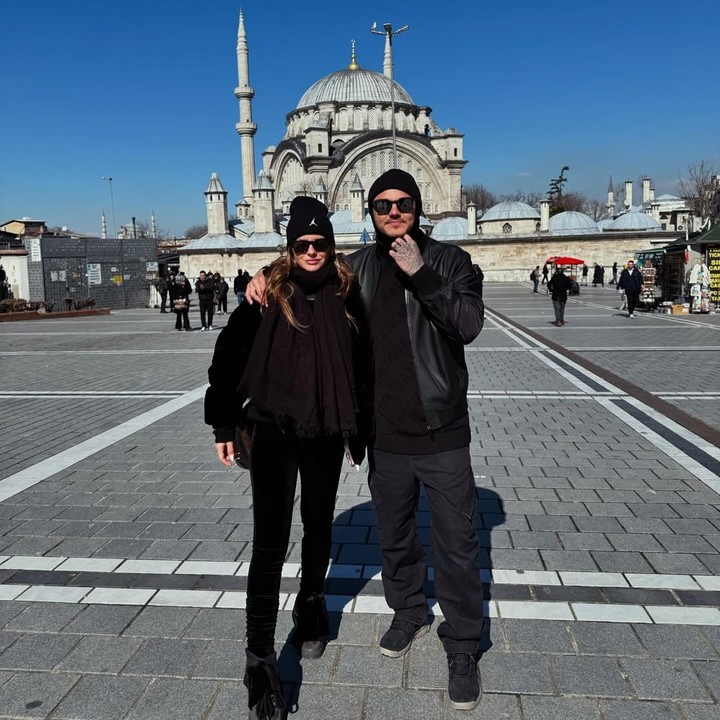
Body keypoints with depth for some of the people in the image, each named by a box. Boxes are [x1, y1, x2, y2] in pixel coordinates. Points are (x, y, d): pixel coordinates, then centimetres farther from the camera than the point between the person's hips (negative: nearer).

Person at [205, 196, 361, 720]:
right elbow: (231, 356, -3)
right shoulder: (269, 291, -7)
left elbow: (360, 362, 7)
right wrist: (223, 425, -2)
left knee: (319, 529, 18)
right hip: (275, 430, -2)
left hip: (326, 433, 3)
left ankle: (312, 607, 42)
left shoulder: (347, 292, -1)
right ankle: (260, 656, 7)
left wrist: (360, 428, 9)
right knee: (270, 543, -2)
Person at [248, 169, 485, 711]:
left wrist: (421, 273, -26)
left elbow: (469, 324, -17)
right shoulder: (358, 267, 4)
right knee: (395, 537, 20)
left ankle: (463, 647, 26)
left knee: (457, 545, 6)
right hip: (385, 435, 3)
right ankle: (409, 613, 45)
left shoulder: (449, 259, -4)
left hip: (442, 433, -3)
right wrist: (268, 275, -2)